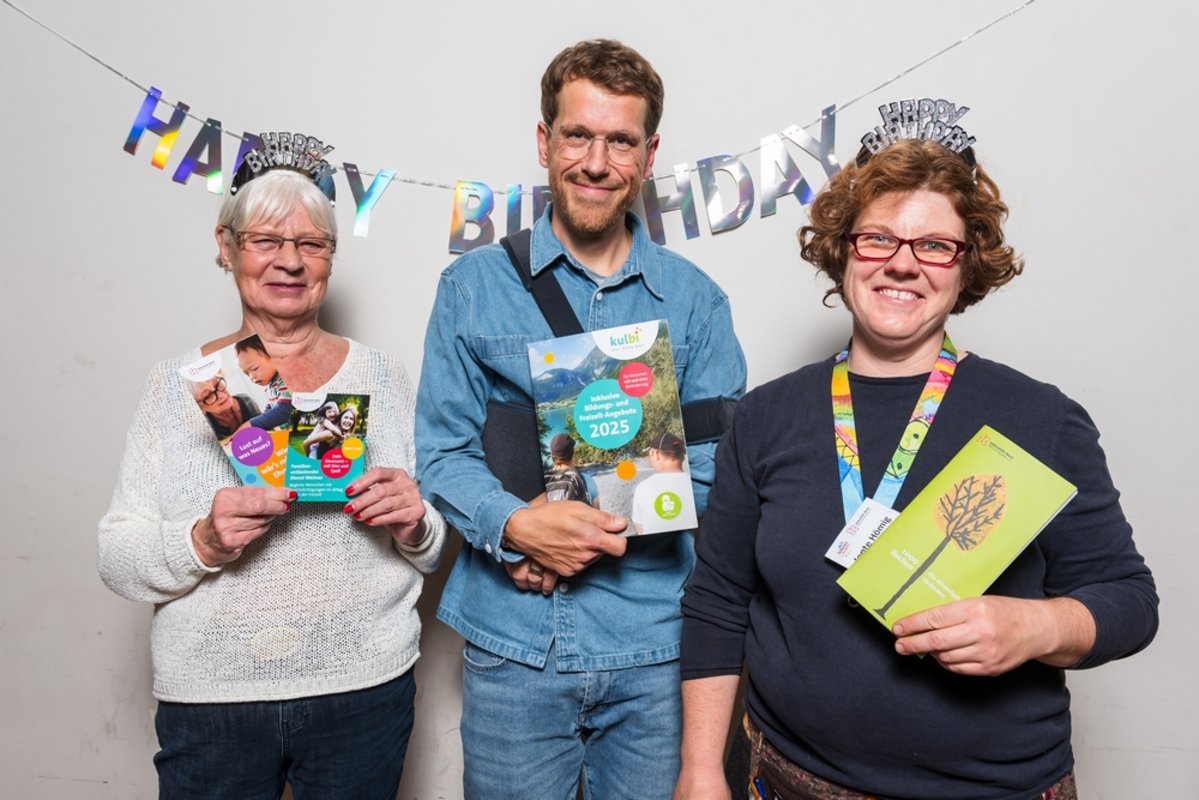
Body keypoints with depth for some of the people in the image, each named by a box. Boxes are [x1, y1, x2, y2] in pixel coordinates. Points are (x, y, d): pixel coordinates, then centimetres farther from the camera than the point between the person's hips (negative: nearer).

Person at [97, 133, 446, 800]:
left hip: (365, 692, 1)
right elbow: (118, 560, -2)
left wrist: (413, 528, -15)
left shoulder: (382, 375, 3)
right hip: (209, 700, 0)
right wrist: (203, 545, -20)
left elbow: (432, 549, 6)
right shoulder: (179, 384, 1)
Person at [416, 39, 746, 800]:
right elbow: (442, 452, -1)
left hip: (656, 638, 1)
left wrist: (597, 534, -14)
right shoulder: (474, 285, 1)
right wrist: (519, 524, -19)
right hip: (512, 637, 0)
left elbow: (717, 466, -1)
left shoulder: (696, 299, 3)